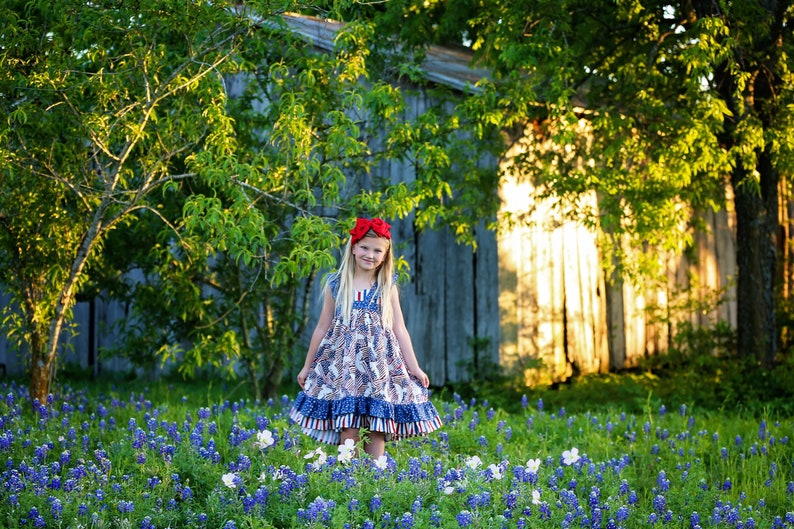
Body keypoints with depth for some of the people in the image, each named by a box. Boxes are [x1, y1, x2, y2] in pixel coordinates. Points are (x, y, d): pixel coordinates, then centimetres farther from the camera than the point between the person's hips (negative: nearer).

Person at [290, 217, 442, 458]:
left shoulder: (388, 287, 7)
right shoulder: (336, 284, 6)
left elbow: (399, 329, 9)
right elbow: (322, 327, 13)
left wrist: (414, 367, 5)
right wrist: (307, 366, 16)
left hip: (380, 362, 1)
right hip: (343, 362, -1)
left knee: (377, 431, -3)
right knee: (348, 431, -9)